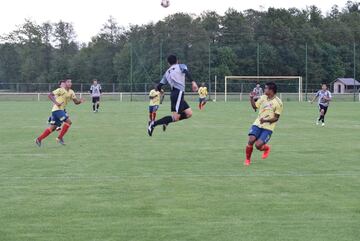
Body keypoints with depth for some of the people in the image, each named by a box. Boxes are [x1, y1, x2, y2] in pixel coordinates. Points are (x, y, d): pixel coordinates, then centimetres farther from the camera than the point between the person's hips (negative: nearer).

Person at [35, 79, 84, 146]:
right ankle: (60, 138, -6)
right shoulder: (60, 90, -11)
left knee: (53, 127, 10)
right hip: (57, 109, -8)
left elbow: (76, 102, 14)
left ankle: (39, 139, 14)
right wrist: (56, 102, -24)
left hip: (62, 110, 8)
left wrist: (80, 101, -9)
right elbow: (50, 95, -13)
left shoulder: (71, 92, 11)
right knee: (68, 121, -16)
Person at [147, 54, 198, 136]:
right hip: (179, 92, -7)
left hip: (174, 94, 7)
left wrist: (160, 90, 43)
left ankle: (166, 121, 7)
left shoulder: (167, 73, 23)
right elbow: (186, 72, -13)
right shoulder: (181, 66, 10)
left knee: (189, 113, 7)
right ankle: (153, 124, -13)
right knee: (176, 117, -12)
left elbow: (159, 86, 20)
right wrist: (193, 82, -25)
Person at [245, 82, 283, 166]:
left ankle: (266, 148, 20)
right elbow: (255, 106, 19)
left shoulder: (278, 102, -11)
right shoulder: (263, 97, 5)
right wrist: (251, 98, 2)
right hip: (257, 124, 4)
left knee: (258, 145, -16)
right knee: (251, 141, -13)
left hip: (268, 128, -4)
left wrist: (266, 120, -25)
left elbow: (276, 118, -10)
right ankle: (247, 159, 8)